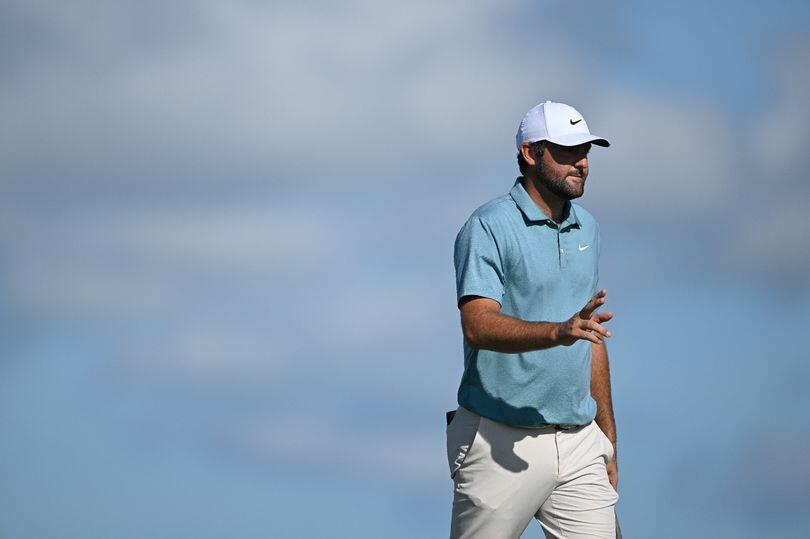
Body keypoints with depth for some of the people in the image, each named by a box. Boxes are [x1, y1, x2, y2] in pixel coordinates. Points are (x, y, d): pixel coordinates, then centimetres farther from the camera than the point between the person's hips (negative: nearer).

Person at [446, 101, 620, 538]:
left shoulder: (587, 228, 15)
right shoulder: (489, 228, -9)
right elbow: (478, 326, -23)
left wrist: (608, 436, 20)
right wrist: (560, 332, -39)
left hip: (579, 442, 6)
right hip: (502, 445, -6)